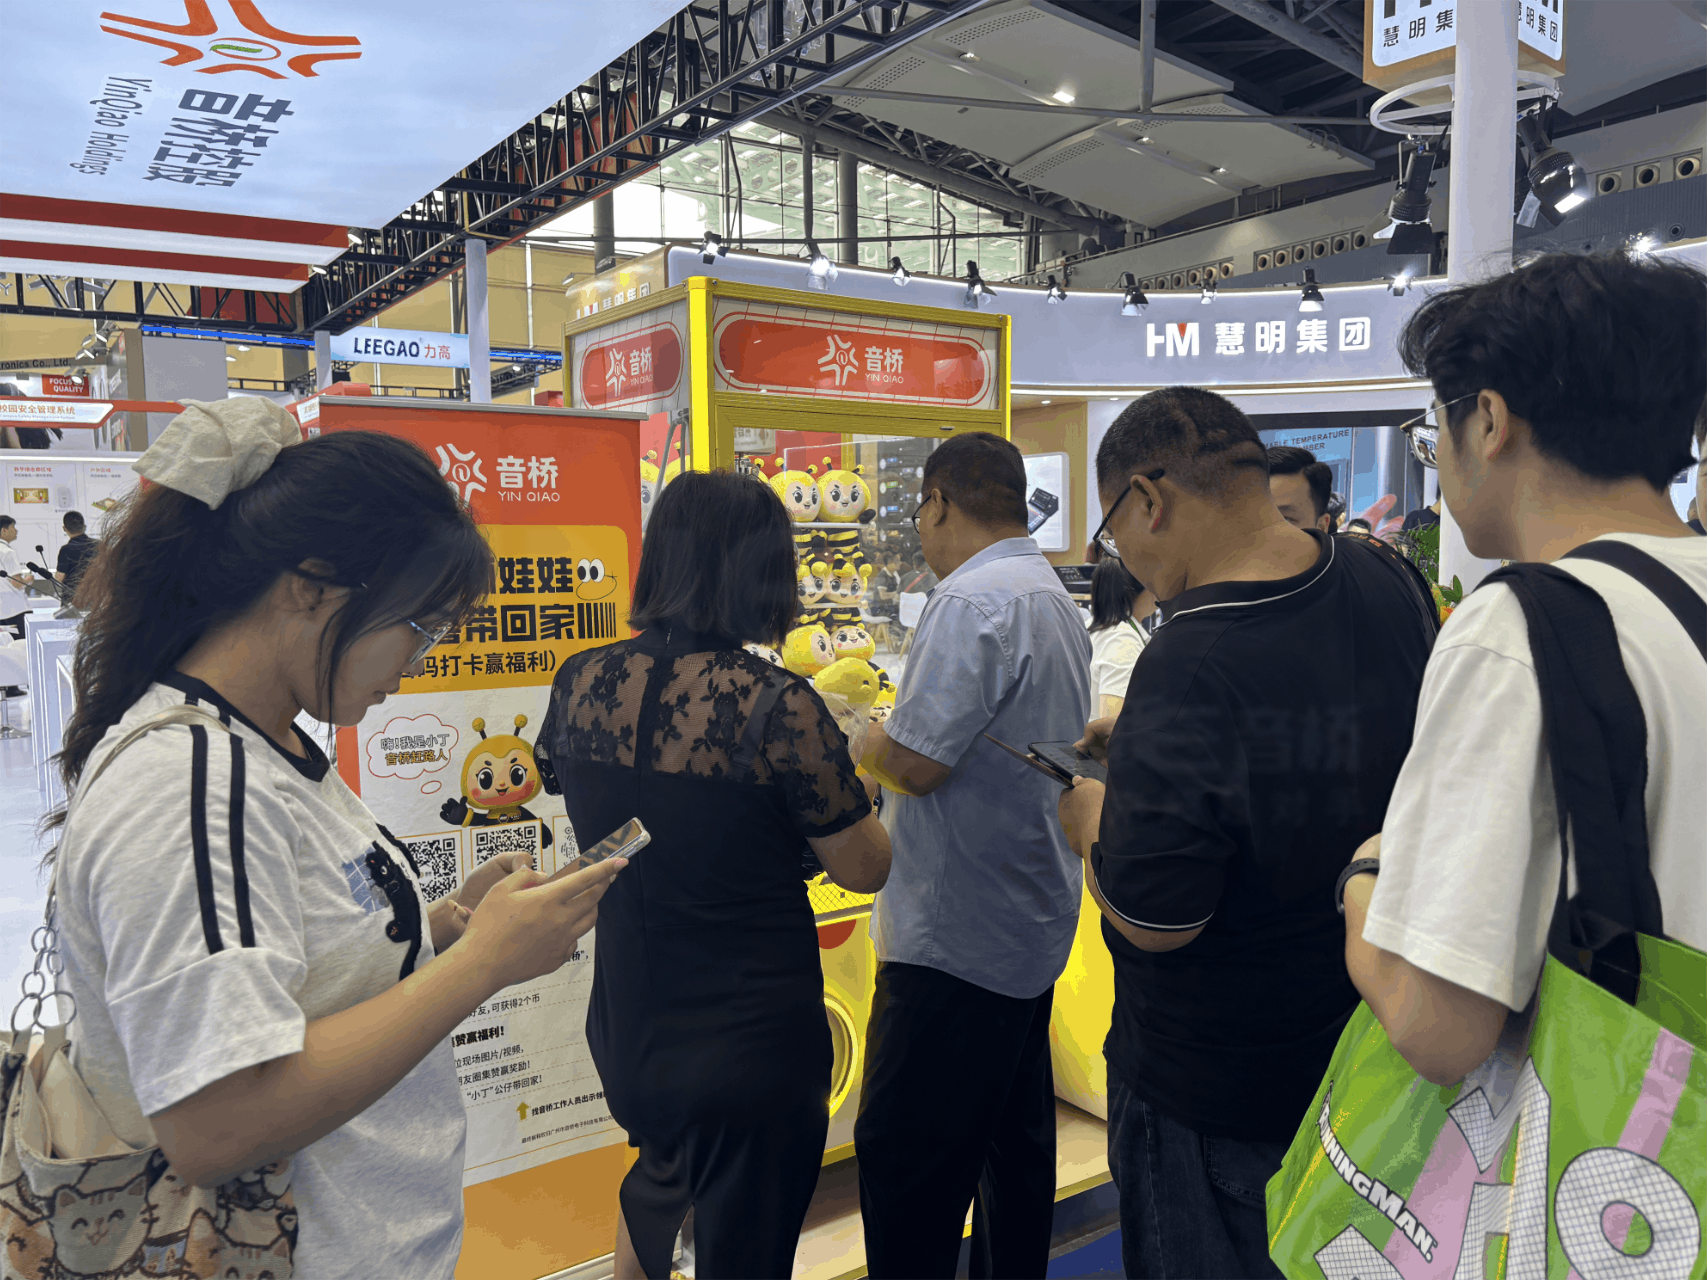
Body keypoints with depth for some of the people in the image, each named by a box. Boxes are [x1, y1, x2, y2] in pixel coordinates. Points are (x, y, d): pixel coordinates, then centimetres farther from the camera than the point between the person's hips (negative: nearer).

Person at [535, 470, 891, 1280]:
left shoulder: (581, 682, -7)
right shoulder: (777, 706, -24)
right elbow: (865, 868, -14)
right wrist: (833, 751, 1)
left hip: (626, 1031, 6)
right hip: (752, 1051, -5)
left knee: (659, 1180, 35)